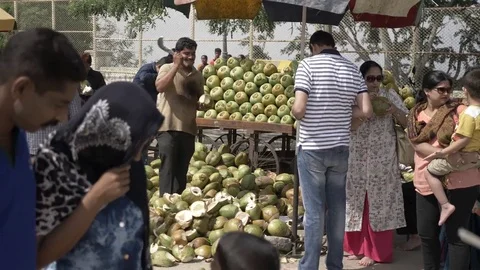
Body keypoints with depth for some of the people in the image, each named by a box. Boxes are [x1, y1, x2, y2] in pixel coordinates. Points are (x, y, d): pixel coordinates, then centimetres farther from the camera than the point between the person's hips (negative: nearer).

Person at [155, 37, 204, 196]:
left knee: (182, 169, 9)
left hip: (188, 128, 5)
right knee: (168, 167, -7)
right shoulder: (167, 68, 0)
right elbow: (159, 87, -20)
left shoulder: (197, 75, 13)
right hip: (168, 127, -5)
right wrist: (176, 66, -18)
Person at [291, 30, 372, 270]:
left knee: (314, 211, -1)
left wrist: (294, 112, 5)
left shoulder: (309, 64, -9)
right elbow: (366, 111, 0)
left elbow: (298, 109, -17)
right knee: (337, 209, 13)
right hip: (340, 149, 4)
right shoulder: (353, 69, 5)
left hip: (312, 149, -4)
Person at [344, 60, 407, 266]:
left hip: (383, 161, 0)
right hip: (357, 159, 0)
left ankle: (374, 251, 10)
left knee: (378, 203, 2)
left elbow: (407, 123, 1)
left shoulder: (390, 96, 1)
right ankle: (356, 246, 22)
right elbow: (349, 126, -13)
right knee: (357, 202, 8)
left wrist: (394, 110, -16)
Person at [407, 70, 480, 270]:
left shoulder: (458, 111, -2)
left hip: (458, 181, -4)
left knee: (456, 234, -1)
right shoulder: (415, 115, 6)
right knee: (426, 233, 13)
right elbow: (417, 144, -7)